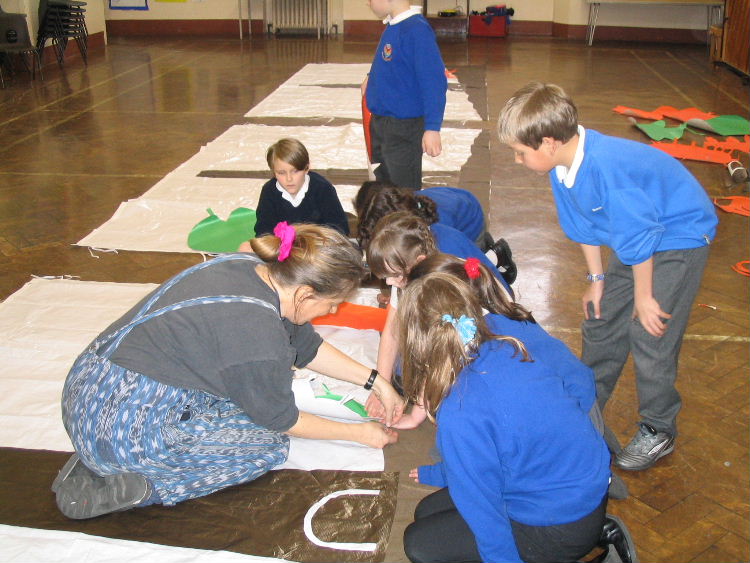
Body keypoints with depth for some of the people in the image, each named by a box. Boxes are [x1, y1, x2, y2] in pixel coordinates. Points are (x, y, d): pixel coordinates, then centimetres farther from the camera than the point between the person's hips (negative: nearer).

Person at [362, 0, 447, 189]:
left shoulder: (416, 30, -22)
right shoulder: (392, 26, 4)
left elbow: (434, 81, -27)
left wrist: (432, 127, -30)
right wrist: (373, 77, 15)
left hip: (403, 127, -9)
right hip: (380, 123, 9)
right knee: (384, 183, 23)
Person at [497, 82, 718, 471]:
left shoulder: (605, 167, -37)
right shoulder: (563, 165, -11)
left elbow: (638, 235, -28)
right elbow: (583, 225, 4)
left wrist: (643, 297, -17)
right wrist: (597, 278, 7)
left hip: (680, 236, -8)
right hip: (639, 232, 9)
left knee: (651, 334, -7)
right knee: (600, 319, 12)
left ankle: (658, 430, 13)